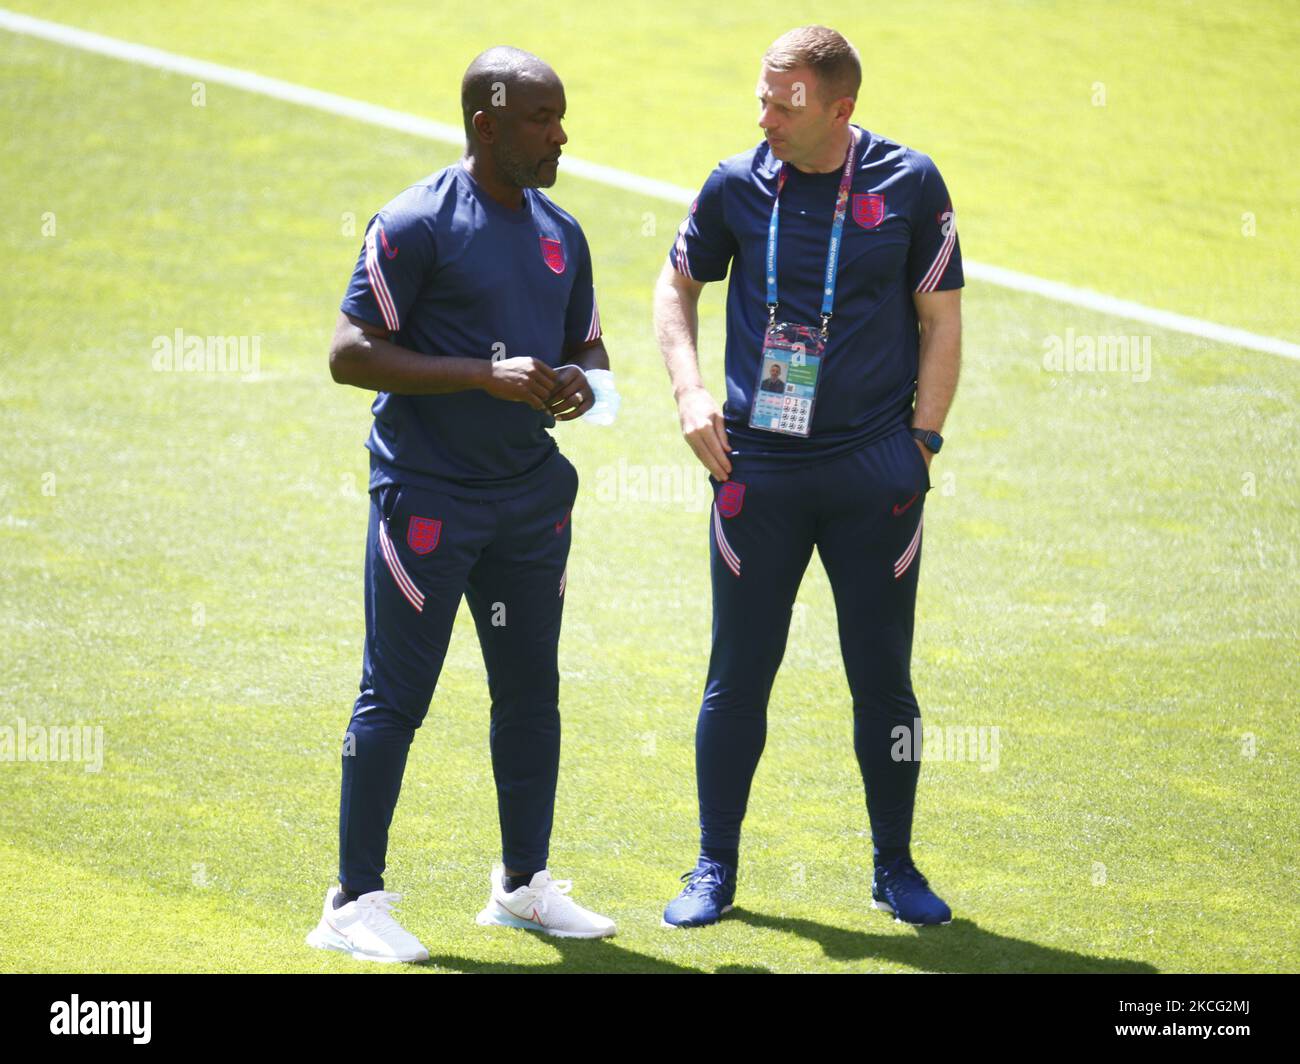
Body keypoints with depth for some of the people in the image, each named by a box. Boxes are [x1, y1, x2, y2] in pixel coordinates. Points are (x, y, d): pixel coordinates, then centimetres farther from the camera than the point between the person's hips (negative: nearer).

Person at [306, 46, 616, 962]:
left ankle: (525, 884, 24)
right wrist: (486, 375, -22)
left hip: (532, 496, 7)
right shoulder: (416, 224, -11)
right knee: (396, 696, -3)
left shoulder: (561, 233, 11)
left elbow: (588, 343, 22)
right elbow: (351, 353, -15)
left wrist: (580, 380, -4)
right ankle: (355, 902, 3)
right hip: (428, 496, -7)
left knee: (532, 689, 11)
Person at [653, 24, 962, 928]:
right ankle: (715, 869, 15)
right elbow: (678, 286, 16)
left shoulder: (909, 184, -2)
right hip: (757, 469, 1)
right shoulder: (737, 186, 1)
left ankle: (895, 866, 20)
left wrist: (922, 441, -3)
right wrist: (690, 392, 2)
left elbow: (940, 318, 3)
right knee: (738, 675, 4)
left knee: (884, 677, 5)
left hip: (875, 475, -1)